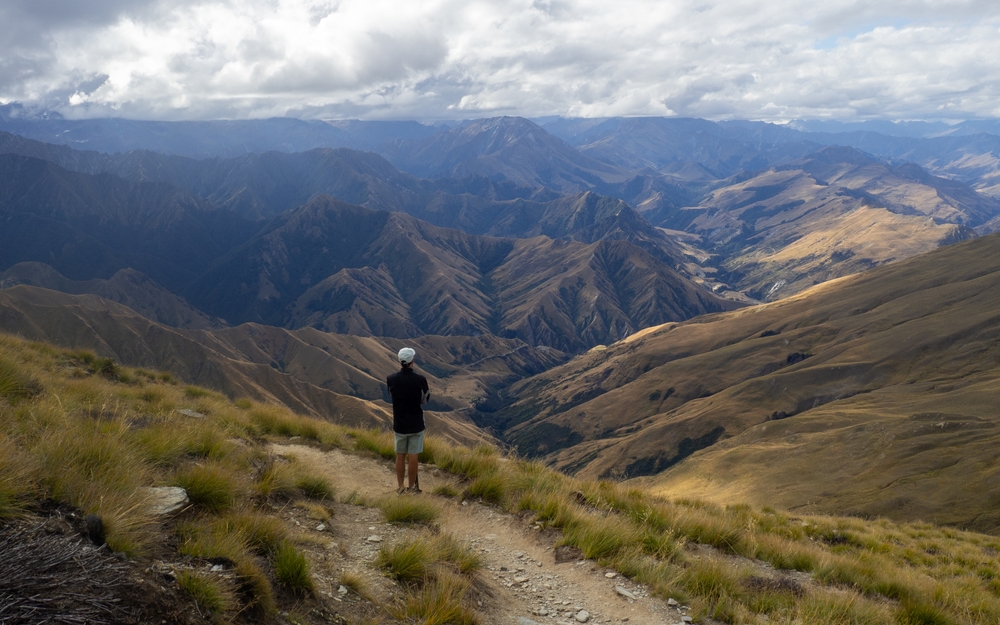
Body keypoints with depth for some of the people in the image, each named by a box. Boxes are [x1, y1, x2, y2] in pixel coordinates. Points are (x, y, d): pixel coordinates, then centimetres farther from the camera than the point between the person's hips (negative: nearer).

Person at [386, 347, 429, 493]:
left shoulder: (391, 379, -10)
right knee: (412, 456, 7)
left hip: (399, 424, 2)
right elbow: (425, 399, 0)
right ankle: (412, 486, 15)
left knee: (400, 456, 12)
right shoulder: (420, 380, -16)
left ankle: (400, 487, 19)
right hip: (416, 424, -2)